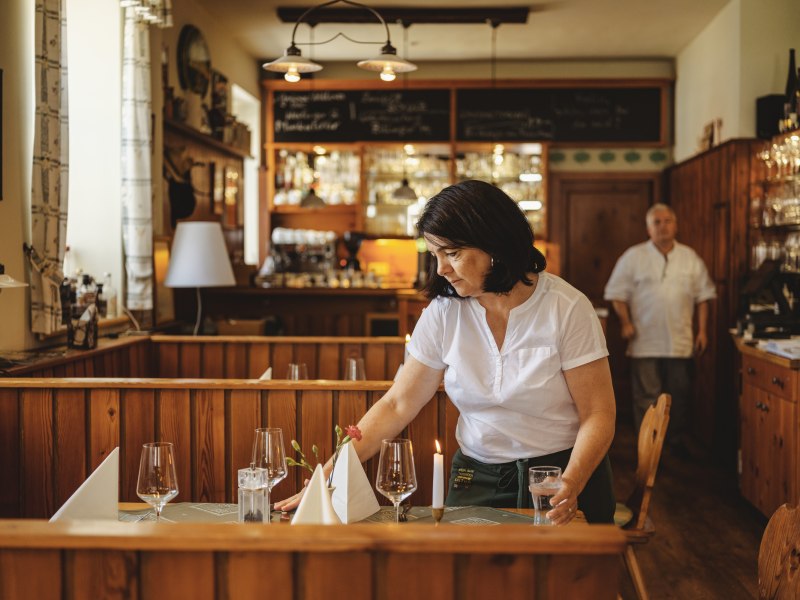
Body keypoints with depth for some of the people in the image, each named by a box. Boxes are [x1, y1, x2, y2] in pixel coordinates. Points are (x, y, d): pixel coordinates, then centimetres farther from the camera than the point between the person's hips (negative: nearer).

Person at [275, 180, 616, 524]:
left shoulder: (566, 308, -11)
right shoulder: (444, 312, -3)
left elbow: (598, 414, -9)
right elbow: (396, 406, 0)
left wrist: (572, 483, -26)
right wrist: (327, 474, -9)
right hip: (477, 480, 2)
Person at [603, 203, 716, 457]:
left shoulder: (690, 258, 8)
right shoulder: (633, 257, 0)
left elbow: (703, 296, 11)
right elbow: (617, 293, 1)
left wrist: (702, 331, 6)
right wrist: (625, 323, -9)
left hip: (680, 341, 3)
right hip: (645, 342, -3)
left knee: (680, 394, 9)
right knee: (647, 397, -2)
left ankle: (676, 441, 25)